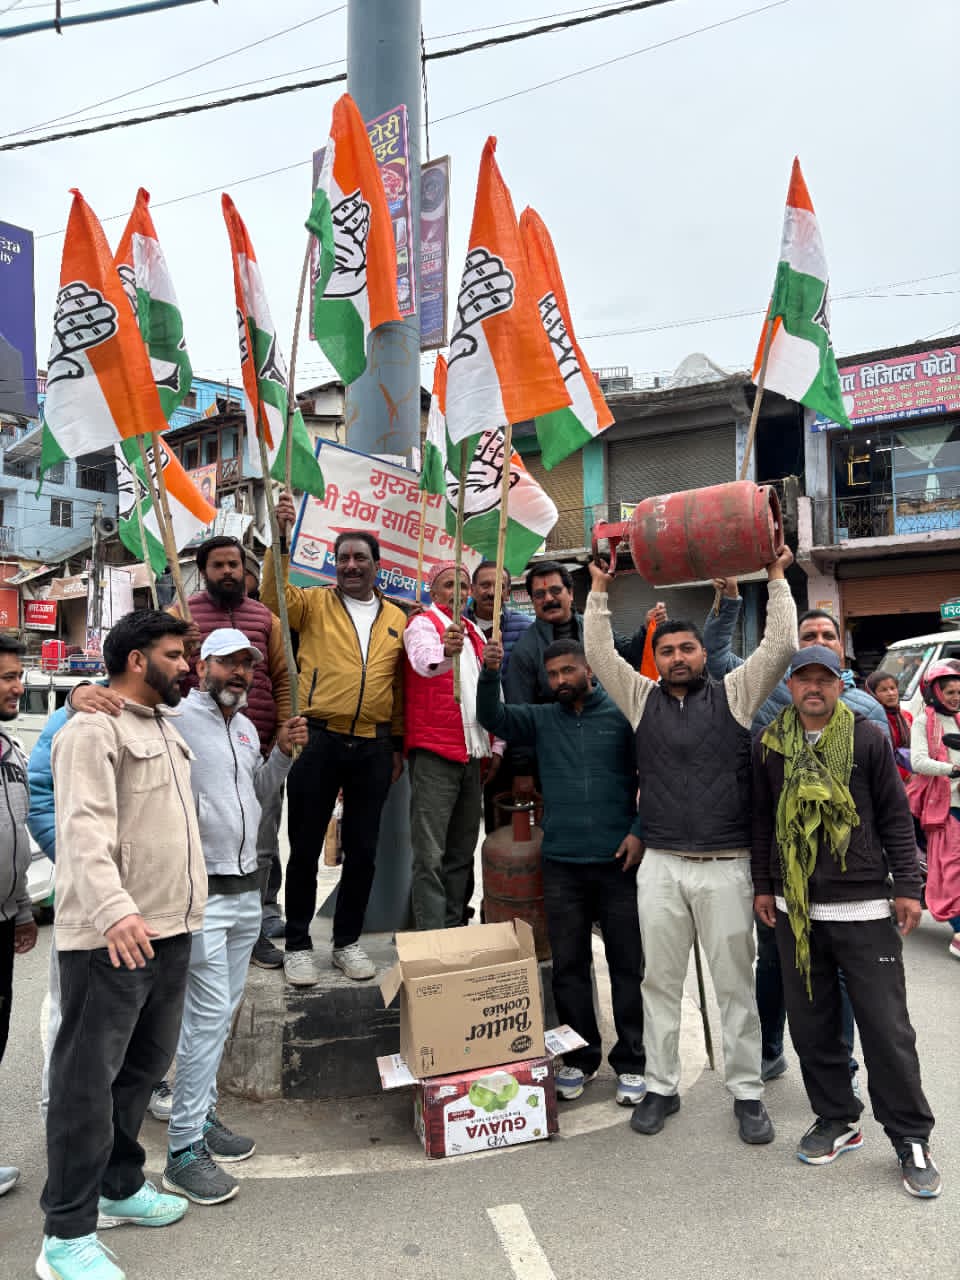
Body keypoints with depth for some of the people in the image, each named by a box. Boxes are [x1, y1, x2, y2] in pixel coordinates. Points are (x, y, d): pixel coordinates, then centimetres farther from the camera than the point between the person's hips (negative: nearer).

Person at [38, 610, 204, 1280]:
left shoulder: (167, 726, 17)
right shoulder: (94, 729, -12)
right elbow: (85, 829, -24)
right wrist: (113, 910, -36)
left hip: (169, 930, 9)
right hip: (110, 939, -9)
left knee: (144, 1067, 19)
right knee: (88, 1078, 1)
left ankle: (119, 1186, 36)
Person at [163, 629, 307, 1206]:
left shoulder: (246, 726, 13)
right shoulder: (177, 719, -13)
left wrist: (283, 752, 7)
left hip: (247, 887, 8)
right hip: (203, 892, -8)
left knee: (224, 1012, 16)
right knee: (210, 1012, -7)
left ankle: (203, 1114, 31)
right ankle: (185, 1151, 6)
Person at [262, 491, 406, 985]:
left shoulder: (397, 619, 10)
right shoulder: (315, 603, 3)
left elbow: (401, 686, 13)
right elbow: (274, 593, -18)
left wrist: (398, 745, 11)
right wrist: (281, 536, -30)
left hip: (374, 748, 3)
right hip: (319, 742, -2)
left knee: (362, 850, 11)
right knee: (306, 847, 6)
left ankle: (347, 941, 28)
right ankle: (298, 945, 22)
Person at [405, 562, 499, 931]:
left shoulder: (473, 631, 19)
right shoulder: (422, 623, -3)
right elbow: (423, 660, -28)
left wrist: (495, 744, 14)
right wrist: (445, 652, -51)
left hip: (472, 753, 8)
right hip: (434, 752, -8)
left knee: (462, 852, 13)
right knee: (430, 855, -9)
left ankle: (454, 927, 22)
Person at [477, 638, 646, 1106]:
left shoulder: (622, 715, -1)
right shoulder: (542, 719, 8)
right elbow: (491, 717, -4)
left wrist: (639, 831, -8)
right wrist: (490, 674, -20)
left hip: (619, 861, -2)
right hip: (562, 863, 3)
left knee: (627, 965, 7)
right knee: (569, 966, 11)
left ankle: (631, 1064, 21)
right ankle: (579, 1058, 26)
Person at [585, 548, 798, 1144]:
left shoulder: (734, 695, 4)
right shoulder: (643, 699, 8)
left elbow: (781, 648, -5)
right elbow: (599, 653, 5)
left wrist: (777, 577, -3)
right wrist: (600, 590, 5)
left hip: (726, 866, -2)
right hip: (660, 866, 2)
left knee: (736, 984, 9)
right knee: (660, 981, 11)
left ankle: (748, 1092, 23)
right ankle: (662, 1087, 24)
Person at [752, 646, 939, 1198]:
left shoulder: (868, 739, -3)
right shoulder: (770, 745, 4)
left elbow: (895, 817, 1)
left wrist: (908, 886, -2)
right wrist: (763, 884, 10)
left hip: (864, 908, -3)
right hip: (794, 909, 3)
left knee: (886, 1027, 2)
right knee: (811, 1023, 11)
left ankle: (912, 1138, 18)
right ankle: (838, 1120, 28)